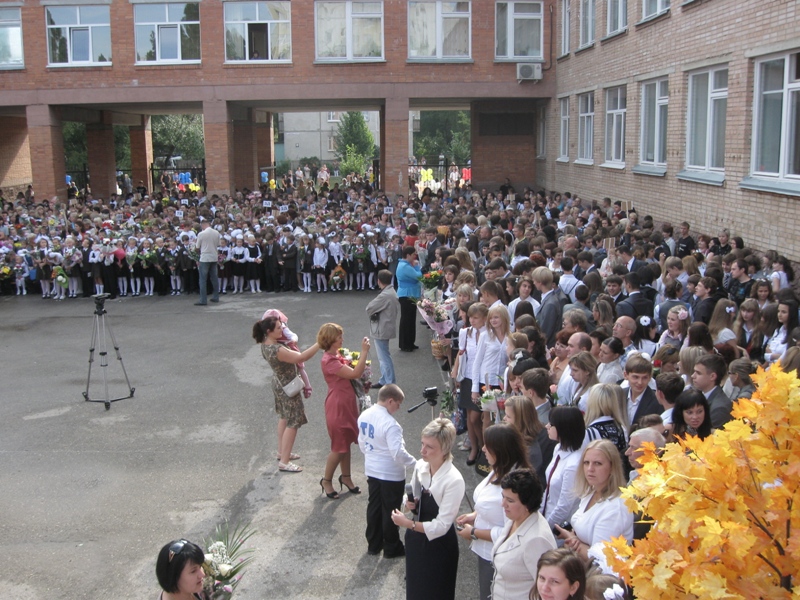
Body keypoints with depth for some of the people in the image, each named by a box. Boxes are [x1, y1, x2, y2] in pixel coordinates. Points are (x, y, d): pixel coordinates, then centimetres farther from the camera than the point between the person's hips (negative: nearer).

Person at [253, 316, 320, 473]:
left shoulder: (265, 344, -7)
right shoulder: (277, 350, -35)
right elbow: (301, 357, -38)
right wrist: (319, 344, -35)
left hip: (279, 383, 10)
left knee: (284, 417, 24)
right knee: (293, 423, 1)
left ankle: (282, 452, 38)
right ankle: (284, 462, 6)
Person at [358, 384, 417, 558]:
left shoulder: (364, 416, -1)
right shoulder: (390, 423, -27)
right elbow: (398, 452, -30)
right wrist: (415, 463, -17)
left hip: (371, 470, 8)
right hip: (391, 474, -8)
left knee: (374, 507, 19)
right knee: (390, 511, 7)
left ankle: (373, 544, 30)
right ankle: (392, 548, 21)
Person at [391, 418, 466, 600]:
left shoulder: (454, 481, -27)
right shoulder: (420, 466, -6)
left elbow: (441, 526, -24)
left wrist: (407, 523, -23)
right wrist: (411, 504, -12)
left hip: (439, 546, -6)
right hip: (415, 539, 6)